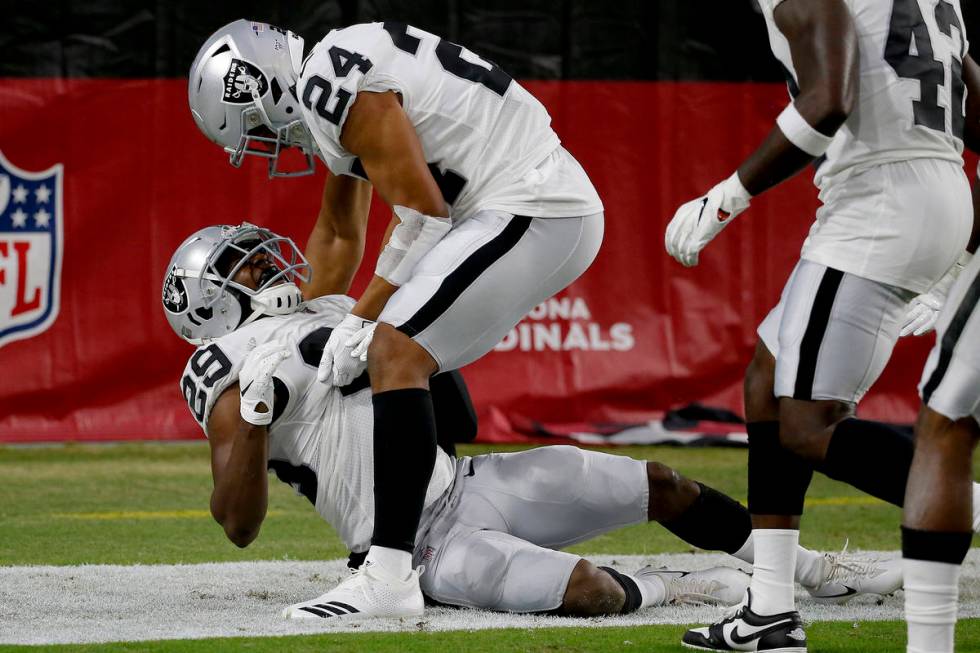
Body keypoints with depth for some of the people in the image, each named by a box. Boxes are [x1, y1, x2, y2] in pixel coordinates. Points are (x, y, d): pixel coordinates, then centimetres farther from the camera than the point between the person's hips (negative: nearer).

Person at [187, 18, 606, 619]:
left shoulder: (334, 90, -14)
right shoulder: (331, 96, 20)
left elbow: (420, 213, -17)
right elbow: (339, 237, 34)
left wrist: (362, 322, -9)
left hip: (533, 213, -11)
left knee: (395, 354, -17)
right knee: (424, 356, 25)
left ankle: (390, 576, -26)